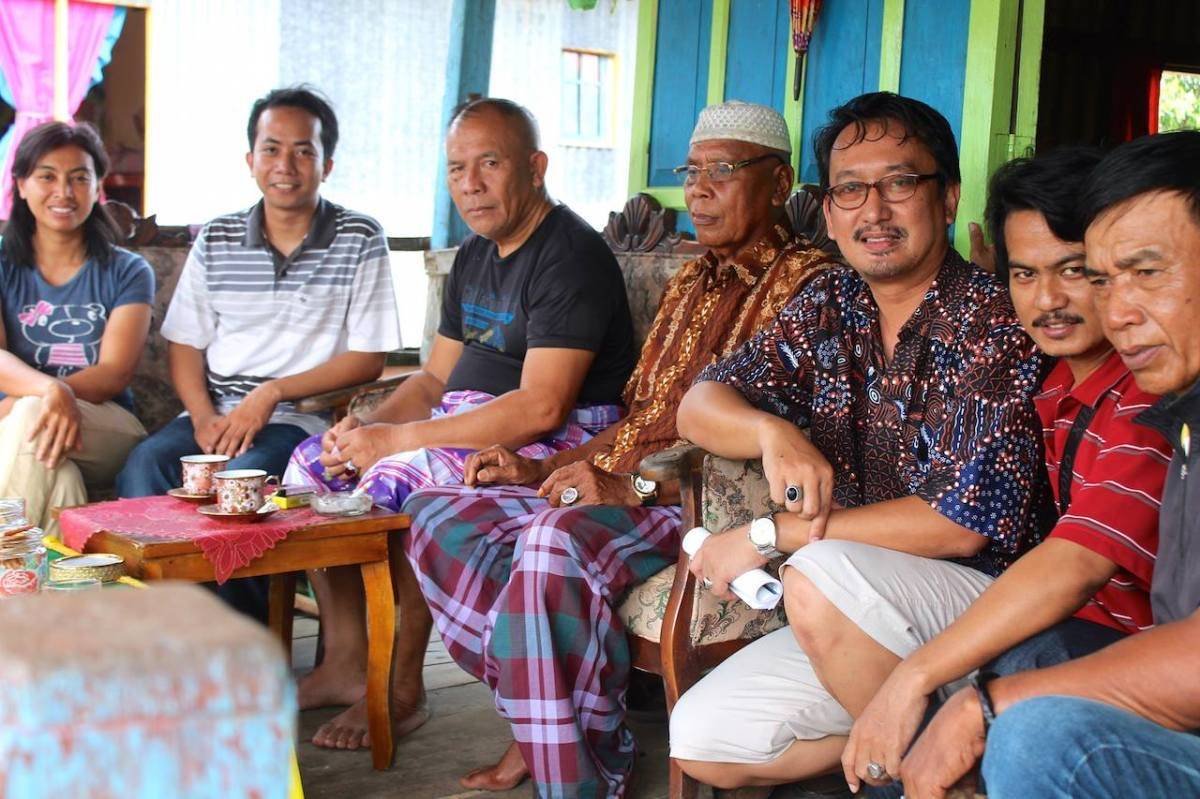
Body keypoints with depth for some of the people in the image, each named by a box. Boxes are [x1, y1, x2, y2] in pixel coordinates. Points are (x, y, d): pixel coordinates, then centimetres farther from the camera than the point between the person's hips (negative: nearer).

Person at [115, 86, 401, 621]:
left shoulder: (360, 240, 2)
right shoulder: (216, 241, 13)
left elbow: (368, 359, -2)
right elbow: (184, 345, 13)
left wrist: (272, 393, -12)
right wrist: (204, 416, -7)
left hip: (306, 415, -3)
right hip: (216, 414, 4)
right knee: (145, 463, -27)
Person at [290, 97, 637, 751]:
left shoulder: (571, 256, -16)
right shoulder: (474, 256, 15)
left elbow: (541, 408, -25)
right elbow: (436, 377, 18)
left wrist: (395, 440, -23)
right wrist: (368, 427, -4)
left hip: (556, 445, -10)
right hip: (468, 427, 10)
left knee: (396, 479, -30)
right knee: (314, 462, -1)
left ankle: (401, 688, -14)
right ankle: (346, 662, 2)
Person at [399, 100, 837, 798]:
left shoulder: (805, 281, -6)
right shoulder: (691, 282, 23)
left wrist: (634, 486, -25)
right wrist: (542, 470, 10)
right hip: (627, 487, 9)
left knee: (557, 542, -36)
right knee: (440, 517, -5)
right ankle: (542, 721, -5)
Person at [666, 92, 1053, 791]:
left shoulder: (994, 326, -15)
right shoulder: (829, 308, 6)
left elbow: (964, 522, -22)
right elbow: (699, 406, 4)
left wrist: (767, 535, -18)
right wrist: (772, 432, -21)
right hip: (860, 625, 7)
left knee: (823, 576, -34)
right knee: (700, 742, -6)